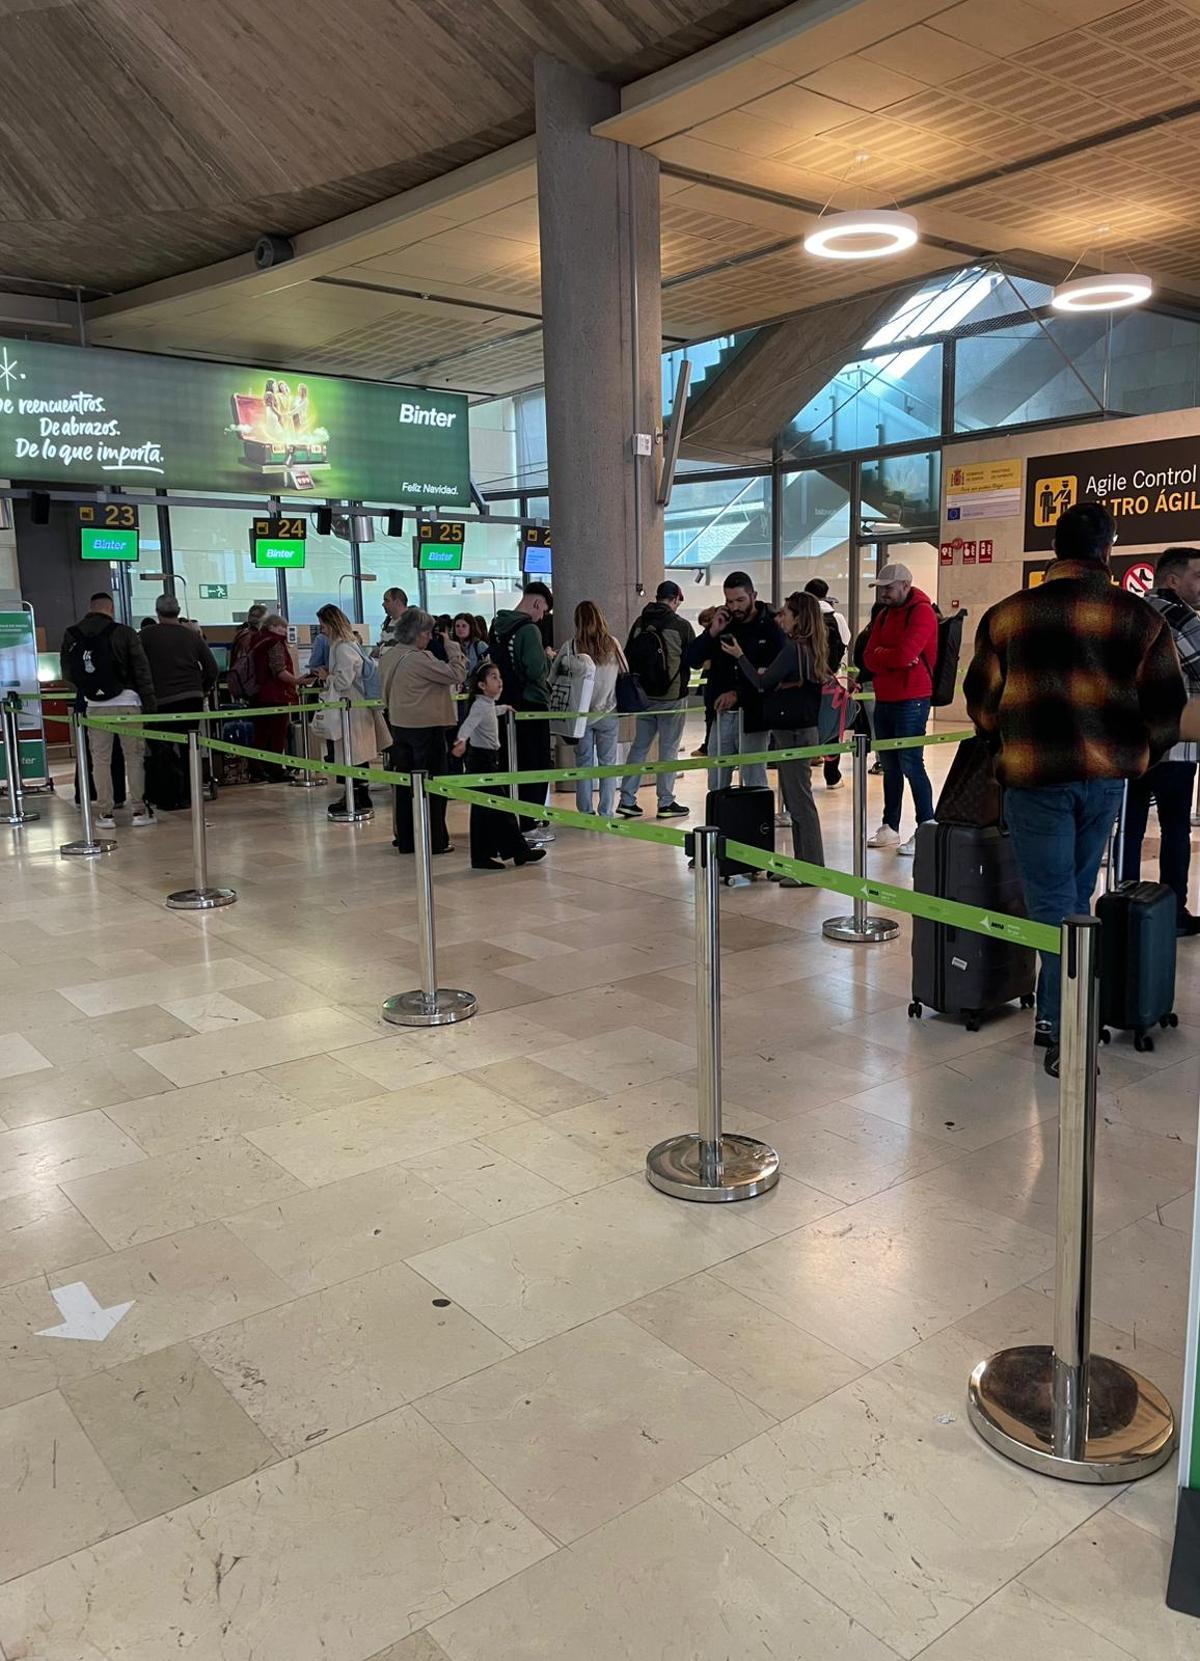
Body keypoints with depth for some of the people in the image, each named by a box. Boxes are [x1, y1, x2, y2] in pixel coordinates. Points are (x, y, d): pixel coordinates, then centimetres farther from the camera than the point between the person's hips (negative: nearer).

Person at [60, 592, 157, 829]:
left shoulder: (71, 636, 4)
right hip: (126, 702, -2)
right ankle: (138, 810, 5)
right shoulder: (124, 633, -4)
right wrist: (149, 702, 0)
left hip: (94, 705, 2)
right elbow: (142, 670, -5)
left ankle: (105, 813, 8)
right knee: (134, 756, 5)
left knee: (100, 759, 8)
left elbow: (67, 673, 8)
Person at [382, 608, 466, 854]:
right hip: (425, 727, -8)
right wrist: (453, 647, -8)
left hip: (399, 725, 8)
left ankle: (406, 840, 18)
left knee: (405, 784, 13)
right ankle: (434, 841, 6)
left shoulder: (389, 656, 8)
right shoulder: (418, 658, -19)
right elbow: (457, 675, -19)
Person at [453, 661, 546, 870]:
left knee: (483, 810, 11)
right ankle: (519, 852, -1)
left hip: (488, 759, 10)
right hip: (482, 760, -10)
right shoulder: (480, 705, -17)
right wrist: (461, 741, -56)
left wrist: (504, 708, 58)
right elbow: (468, 724, -36)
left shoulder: (488, 704, 12)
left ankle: (482, 856, 15)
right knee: (500, 807, -5)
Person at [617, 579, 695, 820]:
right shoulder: (681, 626, -10)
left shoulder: (640, 624, 2)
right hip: (672, 695, -4)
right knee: (668, 748, 3)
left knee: (639, 745, 11)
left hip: (644, 695, 4)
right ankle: (666, 802, 7)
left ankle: (627, 799, 10)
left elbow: (628, 657, 5)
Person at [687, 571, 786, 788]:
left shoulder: (770, 627, -4)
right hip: (721, 715, 5)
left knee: (754, 784, -1)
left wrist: (738, 694, -18)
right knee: (717, 785, 9)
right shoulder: (722, 623, 10)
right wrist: (712, 632, -7)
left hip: (753, 715, -5)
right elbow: (692, 661, 6)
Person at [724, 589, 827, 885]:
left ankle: (812, 869, 2)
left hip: (793, 732, -10)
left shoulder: (792, 648, -16)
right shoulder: (810, 648, 12)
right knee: (796, 800, 14)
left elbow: (762, 682, -13)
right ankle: (802, 864, 21)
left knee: (800, 801, -4)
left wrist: (739, 656, -4)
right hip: (801, 729, 10)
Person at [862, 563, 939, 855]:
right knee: (889, 765, 12)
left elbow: (904, 654, -22)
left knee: (910, 764, -9)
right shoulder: (885, 614, 14)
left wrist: (880, 655, -4)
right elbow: (869, 657, 4)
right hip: (884, 699, 8)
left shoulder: (922, 612, -10)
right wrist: (892, 659, -14)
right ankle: (890, 828, 19)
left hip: (911, 701, -8)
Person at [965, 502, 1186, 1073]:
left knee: (1053, 903, 2)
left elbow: (982, 703, 7)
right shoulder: (1140, 618, 1)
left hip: (1034, 775, -2)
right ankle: (1054, 1017, 24)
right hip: (1106, 776, 2)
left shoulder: (1005, 615, 0)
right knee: (1073, 898, 16)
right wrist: (1138, 759, 20)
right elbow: (1167, 706, 3)